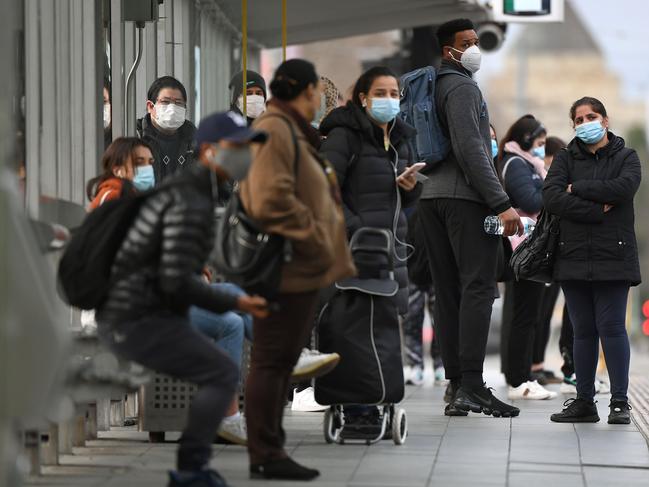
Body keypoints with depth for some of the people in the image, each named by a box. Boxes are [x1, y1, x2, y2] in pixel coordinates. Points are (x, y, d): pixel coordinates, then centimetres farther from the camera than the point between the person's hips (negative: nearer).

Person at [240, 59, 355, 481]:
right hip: (286, 268, -11)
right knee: (272, 361, -5)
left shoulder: (294, 131, 18)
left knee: (280, 361, 14)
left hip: (301, 268, 11)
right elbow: (271, 203, -24)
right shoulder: (274, 132, -16)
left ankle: (269, 448, 21)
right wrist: (317, 244, -19)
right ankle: (266, 455, -1)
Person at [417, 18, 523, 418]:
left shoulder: (431, 87, 19)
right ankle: (472, 386, -19)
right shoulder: (463, 87, -8)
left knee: (449, 292, 7)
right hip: (466, 196, -9)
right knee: (478, 288, -11)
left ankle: (456, 384, 6)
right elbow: (471, 150, -18)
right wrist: (502, 203, -20)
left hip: (431, 196, 9)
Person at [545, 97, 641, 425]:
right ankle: (584, 401, 10)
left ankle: (620, 401, -4)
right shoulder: (565, 159, 13)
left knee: (611, 326, -8)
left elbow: (623, 188, -14)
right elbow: (551, 197, -5)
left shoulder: (626, 157, 9)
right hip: (573, 258, 3)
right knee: (583, 331, 5)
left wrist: (577, 188, -6)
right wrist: (597, 210, -13)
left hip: (613, 257, -3)